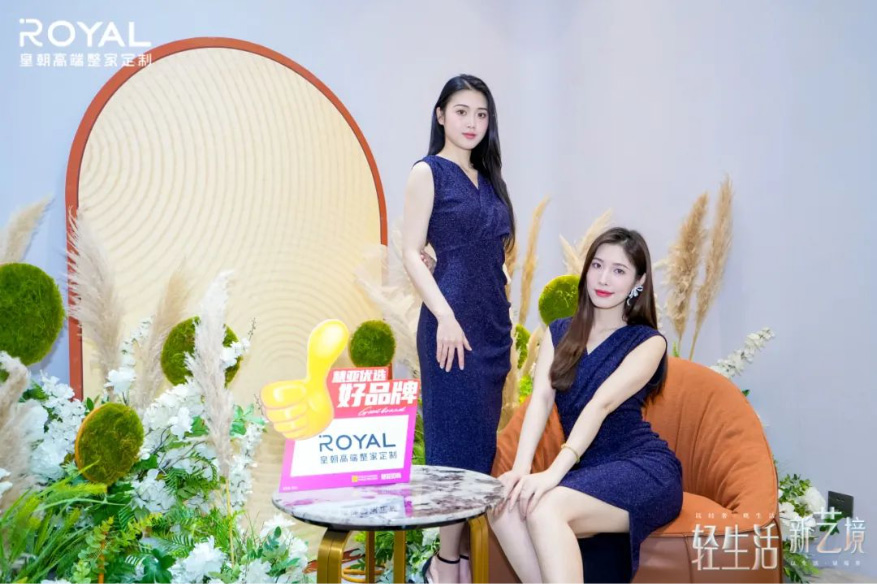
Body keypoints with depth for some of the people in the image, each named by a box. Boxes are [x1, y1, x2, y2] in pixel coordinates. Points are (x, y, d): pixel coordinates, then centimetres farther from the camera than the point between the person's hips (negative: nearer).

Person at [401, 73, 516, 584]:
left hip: (494, 320, 7)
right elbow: (411, 252, -10)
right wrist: (445, 317, -18)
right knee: (456, 436, -3)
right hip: (454, 319, -7)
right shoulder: (428, 172, -3)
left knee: (484, 436, 10)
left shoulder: (488, 177, 16)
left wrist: (505, 324, 14)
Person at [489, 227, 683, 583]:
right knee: (502, 505, -24)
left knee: (544, 509, -31)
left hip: (643, 471, -4)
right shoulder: (560, 333, 12)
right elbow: (541, 398, -4)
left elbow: (602, 403, -18)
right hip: (586, 472, 5)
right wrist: (521, 468, -21)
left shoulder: (648, 342, -2)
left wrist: (554, 472, -31)